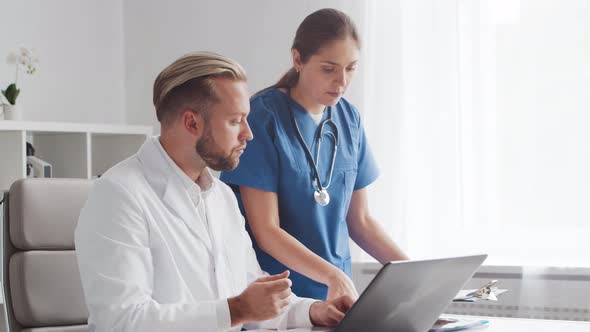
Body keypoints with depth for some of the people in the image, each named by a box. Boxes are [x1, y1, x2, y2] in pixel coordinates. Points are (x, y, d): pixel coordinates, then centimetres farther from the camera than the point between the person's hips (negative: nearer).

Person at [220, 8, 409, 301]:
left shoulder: (348, 118, 8)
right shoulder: (263, 117, -9)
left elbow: (359, 220, 13)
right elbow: (266, 231, -12)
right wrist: (333, 275, -24)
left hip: (337, 294, 4)